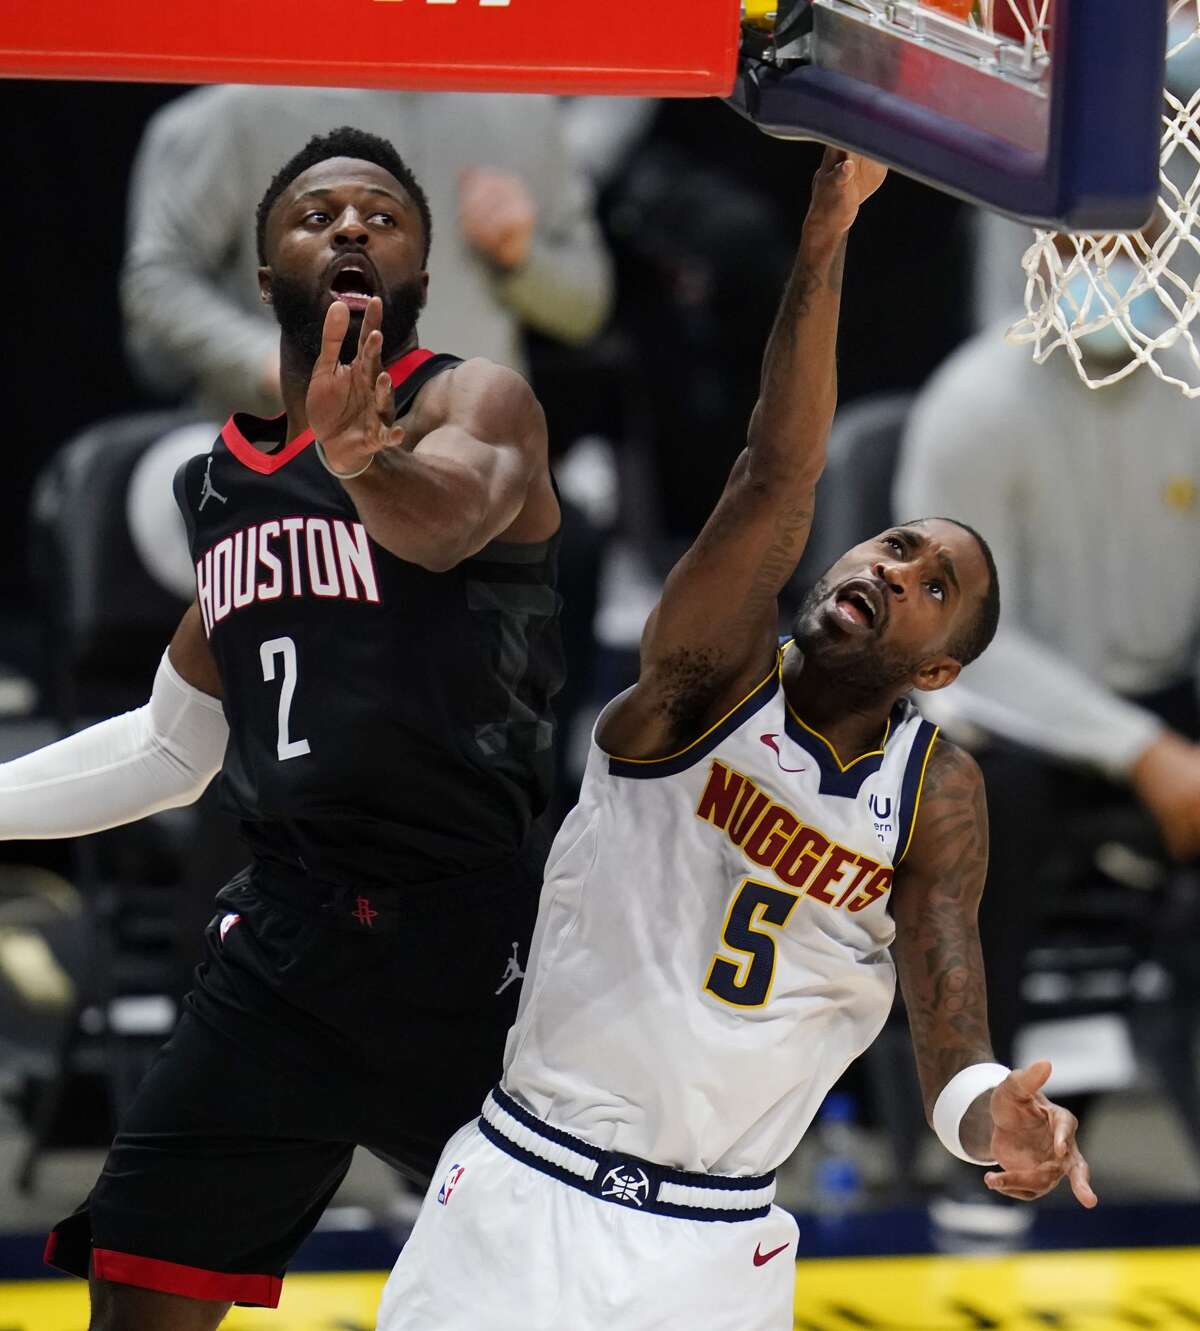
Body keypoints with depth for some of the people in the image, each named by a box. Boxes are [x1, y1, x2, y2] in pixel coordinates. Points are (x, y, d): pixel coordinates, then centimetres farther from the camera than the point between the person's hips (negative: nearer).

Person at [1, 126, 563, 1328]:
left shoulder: (473, 403, -4)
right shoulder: (216, 484, 15)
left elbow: (450, 518, -30)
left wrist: (365, 458, -52)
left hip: (472, 943, -5)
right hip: (287, 942, 6)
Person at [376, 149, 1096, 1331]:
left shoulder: (939, 799, 1)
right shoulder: (714, 679, -6)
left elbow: (943, 984, -13)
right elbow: (776, 477, -19)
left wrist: (983, 1111, -38)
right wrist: (827, 233, -32)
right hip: (530, 1191, -2)